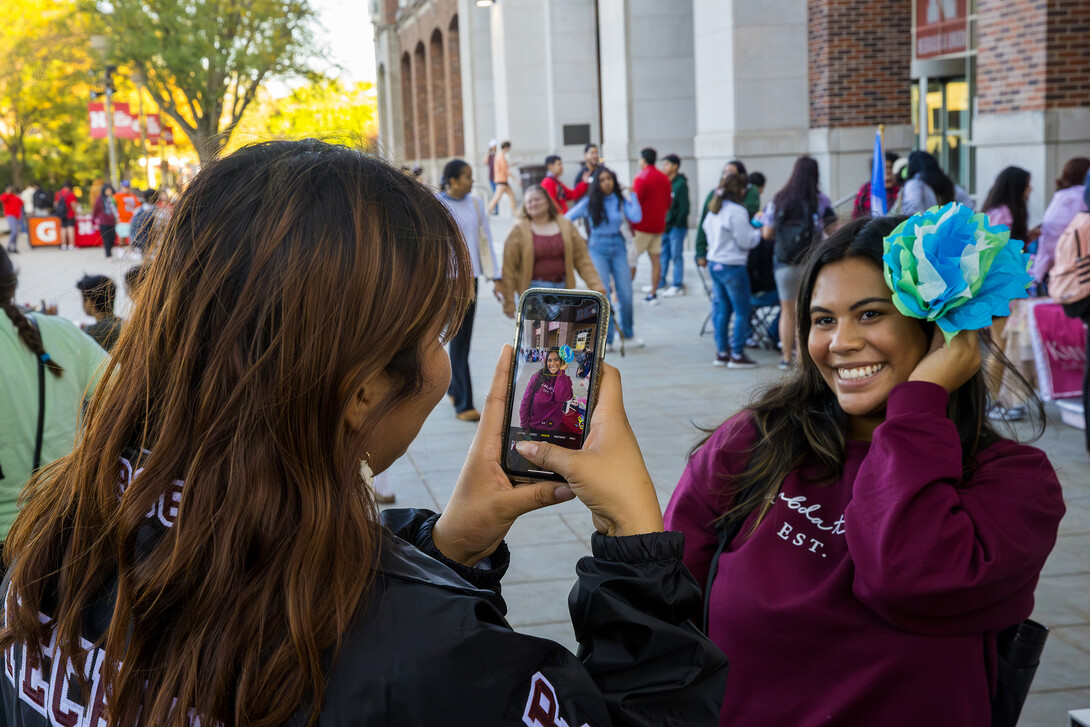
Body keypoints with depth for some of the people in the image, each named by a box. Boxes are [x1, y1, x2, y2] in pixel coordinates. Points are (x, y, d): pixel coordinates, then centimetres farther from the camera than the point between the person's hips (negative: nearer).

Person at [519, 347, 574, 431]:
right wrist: (524, 426, -7)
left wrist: (561, 372, -18)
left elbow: (560, 398, -23)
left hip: (553, 428, 1)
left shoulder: (565, 380, -2)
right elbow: (526, 402, -4)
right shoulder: (538, 377, -5)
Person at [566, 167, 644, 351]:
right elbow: (567, 218, 3)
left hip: (618, 247, 2)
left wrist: (631, 195, -9)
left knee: (626, 294, 0)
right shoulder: (590, 202, -1)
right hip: (598, 248, -2)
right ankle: (606, 339, 1)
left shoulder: (620, 200, 2)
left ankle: (628, 332, 23)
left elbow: (636, 217, -14)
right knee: (603, 294, -7)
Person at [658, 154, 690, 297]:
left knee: (676, 255, -3)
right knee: (662, 255, 11)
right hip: (664, 226, 7)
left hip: (676, 227, -7)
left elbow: (684, 207, -12)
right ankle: (660, 284, 19)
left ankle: (677, 286, 1)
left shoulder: (681, 184, -9)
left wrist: (677, 224, -13)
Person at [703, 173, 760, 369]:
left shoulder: (713, 211, 8)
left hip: (714, 263, 8)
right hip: (732, 266, -8)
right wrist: (759, 232, 6)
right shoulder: (737, 211, -16)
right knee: (742, 312, 2)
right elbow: (745, 242, -14)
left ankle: (721, 352, 19)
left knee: (722, 309, 15)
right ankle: (737, 355, 3)